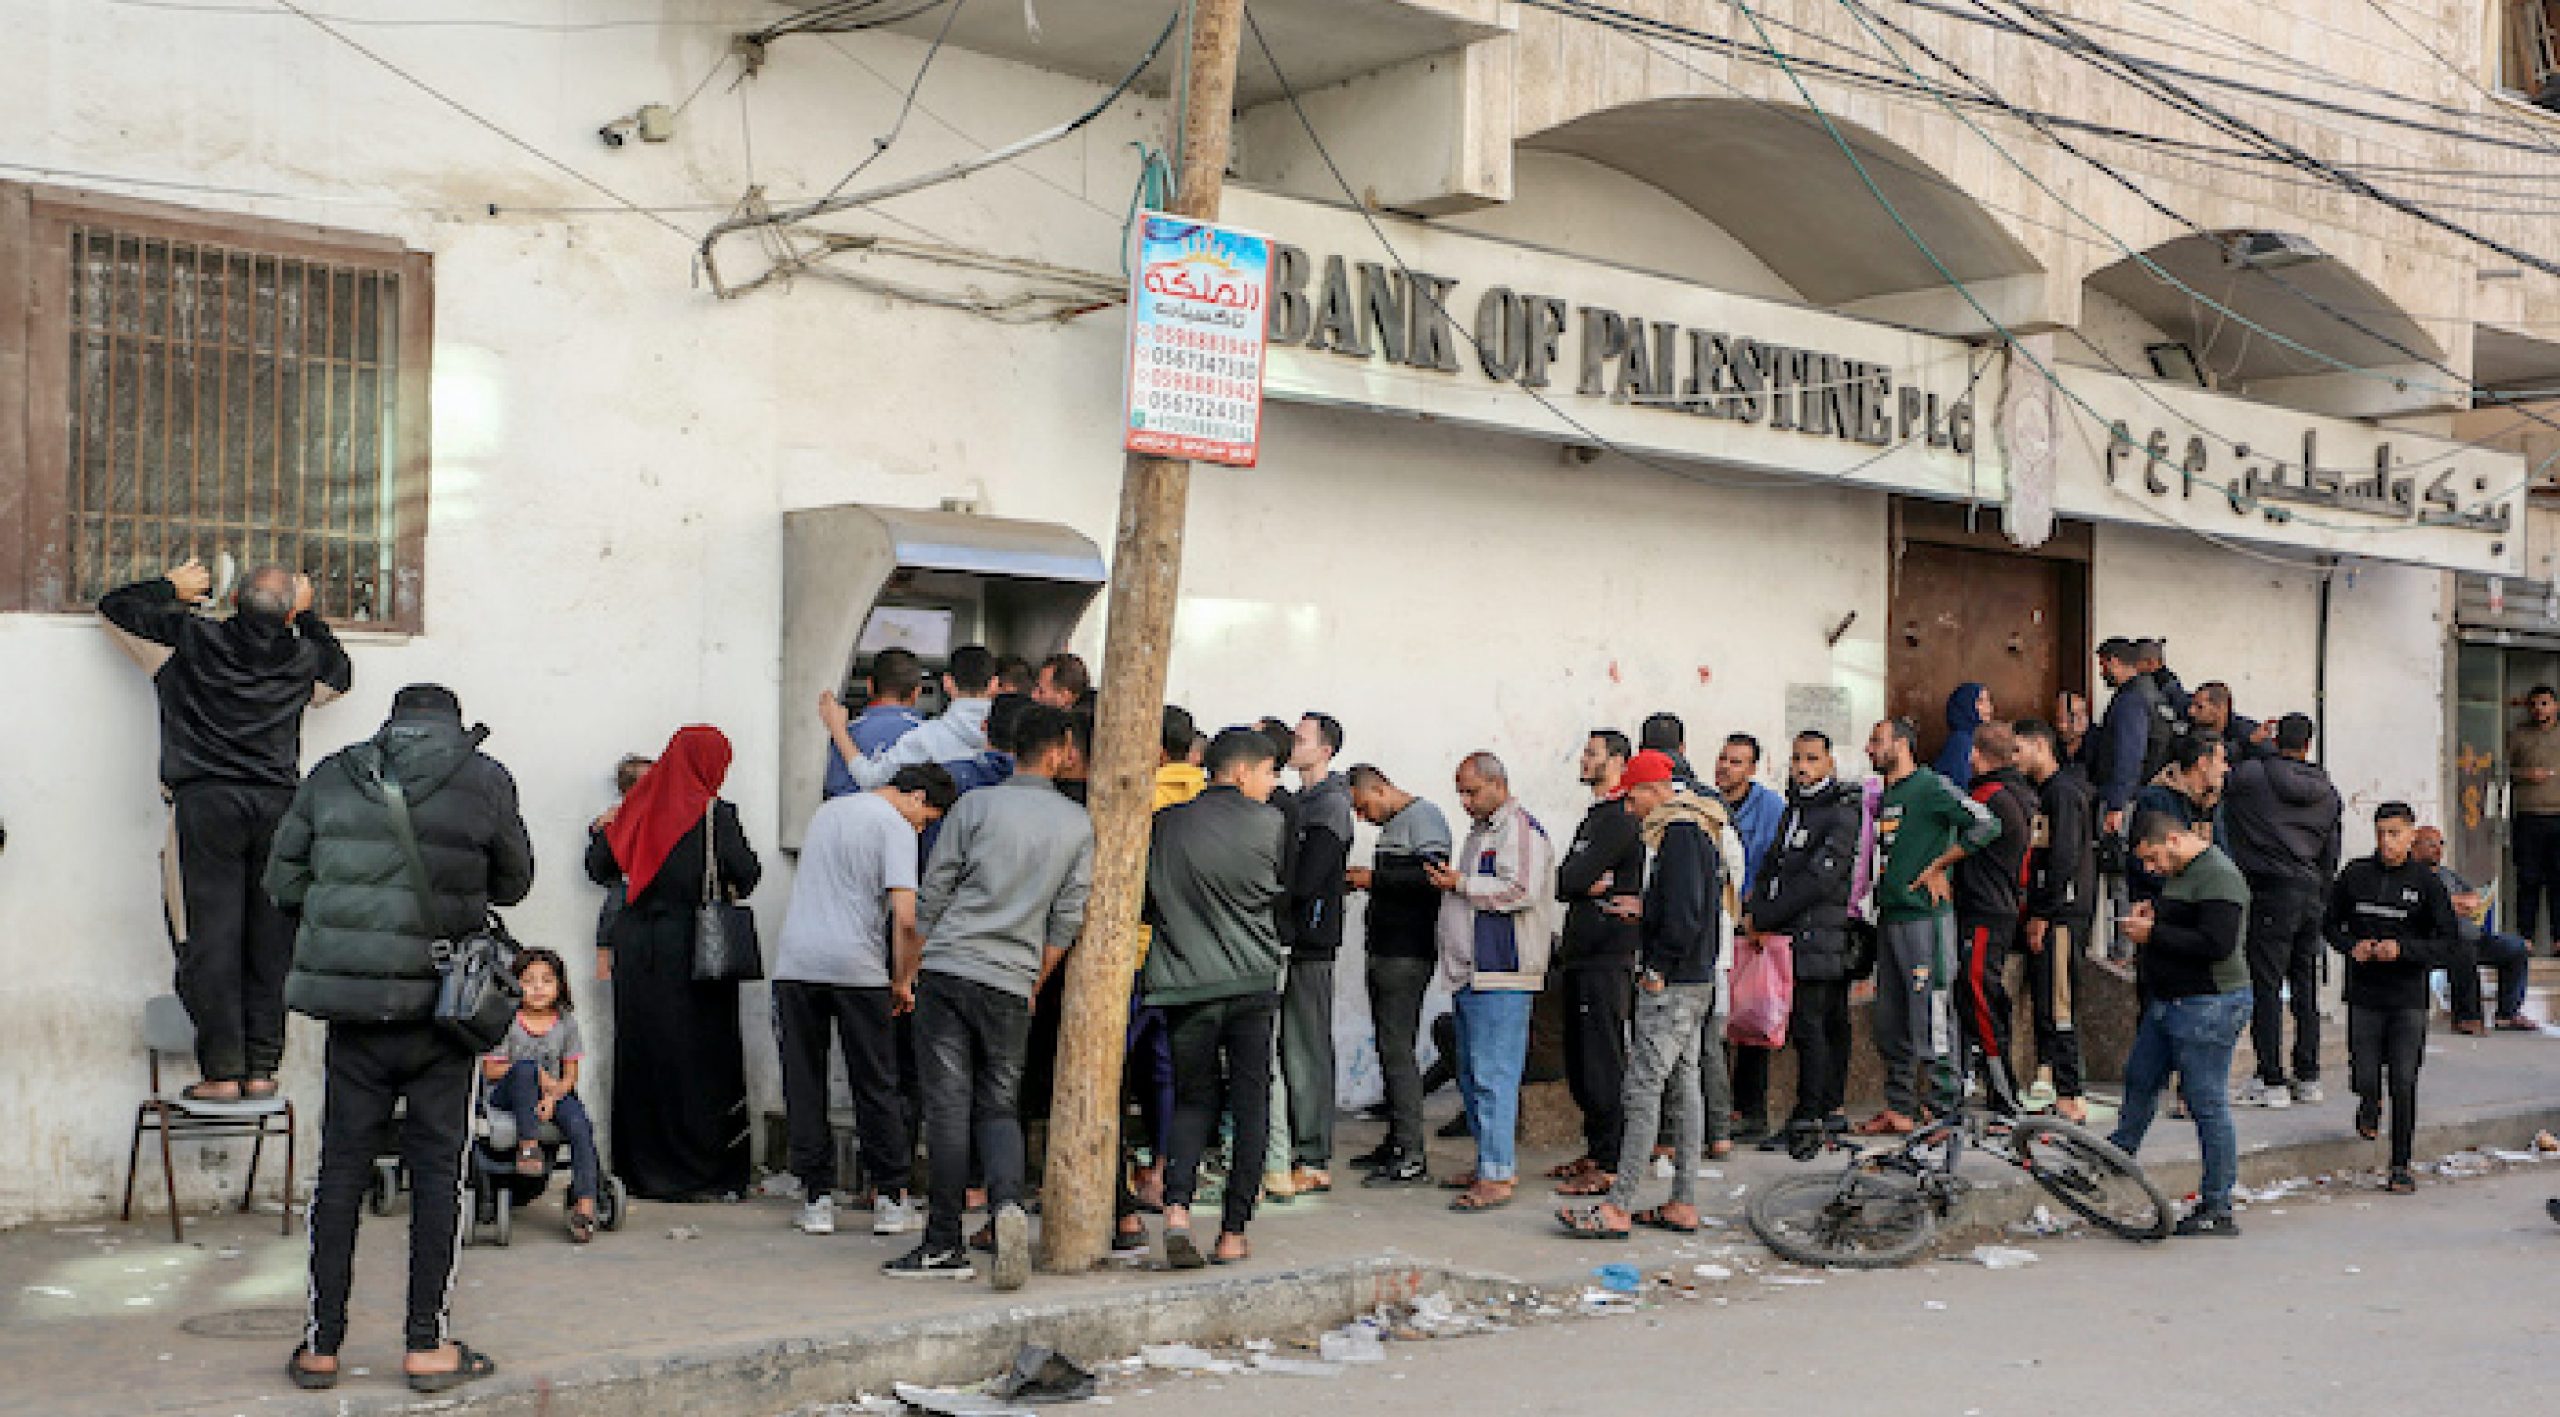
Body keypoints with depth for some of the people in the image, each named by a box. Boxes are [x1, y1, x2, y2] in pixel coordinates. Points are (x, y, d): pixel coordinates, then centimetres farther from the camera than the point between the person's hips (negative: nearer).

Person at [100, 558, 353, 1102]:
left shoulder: (192, 637, 1)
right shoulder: (302, 658, 7)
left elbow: (115, 604, 14)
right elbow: (341, 672, 32)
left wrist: (174, 588, 27)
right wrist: (307, 615, 33)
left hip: (206, 801, -2)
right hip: (278, 804, 2)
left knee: (212, 936, -2)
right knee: (270, 938, 6)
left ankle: (222, 1070, -4)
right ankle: (262, 1068, 7)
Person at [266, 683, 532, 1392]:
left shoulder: (330, 777, 5)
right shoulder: (484, 780, -3)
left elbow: (282, 881, 8)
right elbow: (514, 882, 8)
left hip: (351, 1009, 2)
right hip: (440, 1007, -2)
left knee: (341, 1167, 10)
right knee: (437, 1169, 6)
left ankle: (320, 1345, 15)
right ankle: (428, 1346, 9)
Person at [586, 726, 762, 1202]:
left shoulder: (638, 807, 4)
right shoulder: (712, 814, -9)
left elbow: (599, 868, 12)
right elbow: (748, 873, -11)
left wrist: (600, 831, 31)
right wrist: (728, 883, 11)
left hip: (636, 951, 5)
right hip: (690, 950, -5)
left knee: (640, 1055, 11)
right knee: (700, 1059, 2)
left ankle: (641, 1169, 16)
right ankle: (700, 1172, 3)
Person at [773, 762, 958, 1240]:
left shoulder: (826, 811, 19)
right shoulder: (895, 827, -3)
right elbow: (905, 917, -12)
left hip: (795, 962, 5)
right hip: (856, 967, -5)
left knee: (804, 1084, 7)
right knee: (877, 1087, 5)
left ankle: (817, 1199, 7)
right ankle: (889, 1200, 8)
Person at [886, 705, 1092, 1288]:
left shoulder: (976, 804, -1)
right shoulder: (1078, 824, 6)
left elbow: (931, 898, 0)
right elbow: (1067, 919, 8)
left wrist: (904, 972, 10)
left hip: (947, 971, -2)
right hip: (1012, 985, 2)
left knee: (948, 1108, 0)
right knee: (999, 1107, 12)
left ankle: (944, 1246, 3)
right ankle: (1008, 1203, -14)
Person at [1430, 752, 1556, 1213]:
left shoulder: (1519, 829, -9)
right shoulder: (1481, 830, 23)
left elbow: (1521, 891, -22)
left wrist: (1461, 884, -15)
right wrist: (1451, 881, 16)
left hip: (1500, 975, -11)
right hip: (1470, 974, 11)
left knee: (1493, 1075, -12)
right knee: (1471, 1074, 14)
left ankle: (1497, 1177, -11)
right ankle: (1492, 1163, 22)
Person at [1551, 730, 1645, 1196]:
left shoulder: (1621, 818, -12)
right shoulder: (1595, 816, 21)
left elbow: (1572, 879, -19)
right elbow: (1564, 880, 12)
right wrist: (1590, 884, -7)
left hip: (1608, 957, -10)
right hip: (1582, 954, 10)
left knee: (1603, 1062, -8)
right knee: (1580, 1062, 14)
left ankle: (1609, 1166, -5)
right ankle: (1595, 1152, 22)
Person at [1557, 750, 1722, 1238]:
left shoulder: (1679, 832, -16)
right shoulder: (1692, 828, 16)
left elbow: (1686, 911, -23)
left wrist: (1659, 968, -17)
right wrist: (1641, 911, 20)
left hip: (1672, 985, -11)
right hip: (1692, 982, 11)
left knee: (1642, 1088, -10)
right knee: (1684, 1085, 11)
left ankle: (1617, 1208, -10)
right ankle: (1683, 1206, 15)